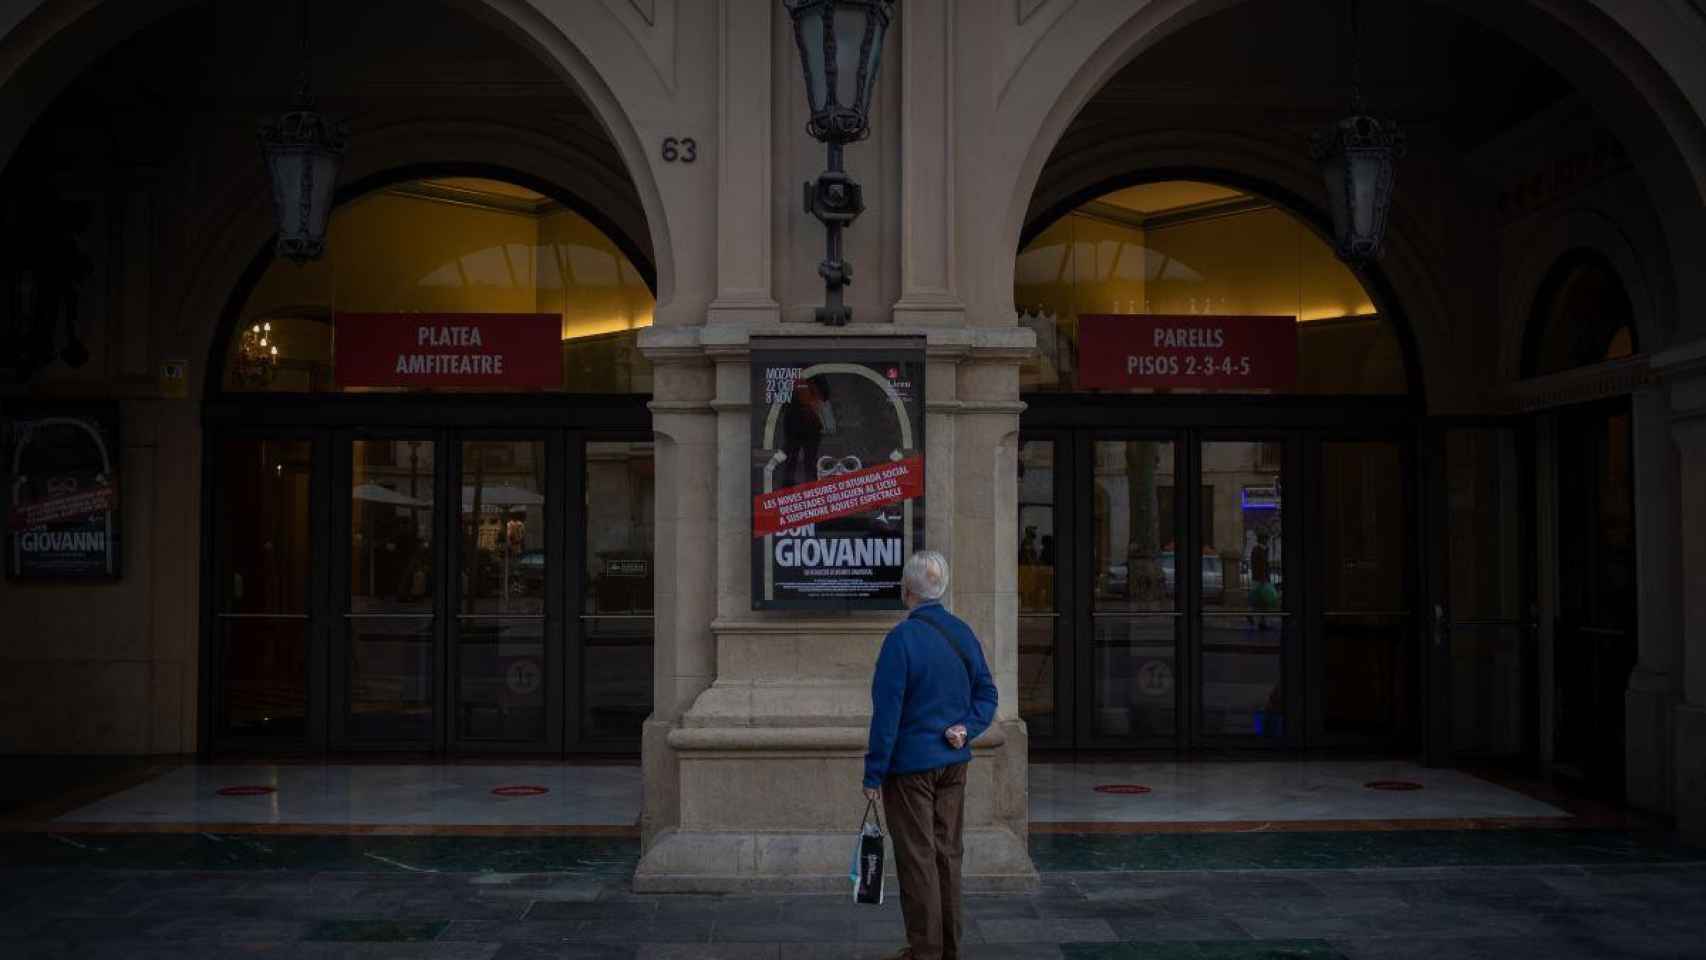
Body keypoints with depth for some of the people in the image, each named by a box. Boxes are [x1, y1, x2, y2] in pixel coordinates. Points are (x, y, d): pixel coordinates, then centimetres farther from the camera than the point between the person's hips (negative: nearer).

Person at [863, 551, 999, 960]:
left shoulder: (902, 637, -17)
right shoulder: (963, 632, 5)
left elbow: (887, 711, -17)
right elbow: (986, 693, 9)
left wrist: (874, 774, -12)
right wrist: (966, 729, -4)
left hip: (910, 765, -7)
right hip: (954, 763, 7)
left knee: (917, 859, 2)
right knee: (947, 854, 14)